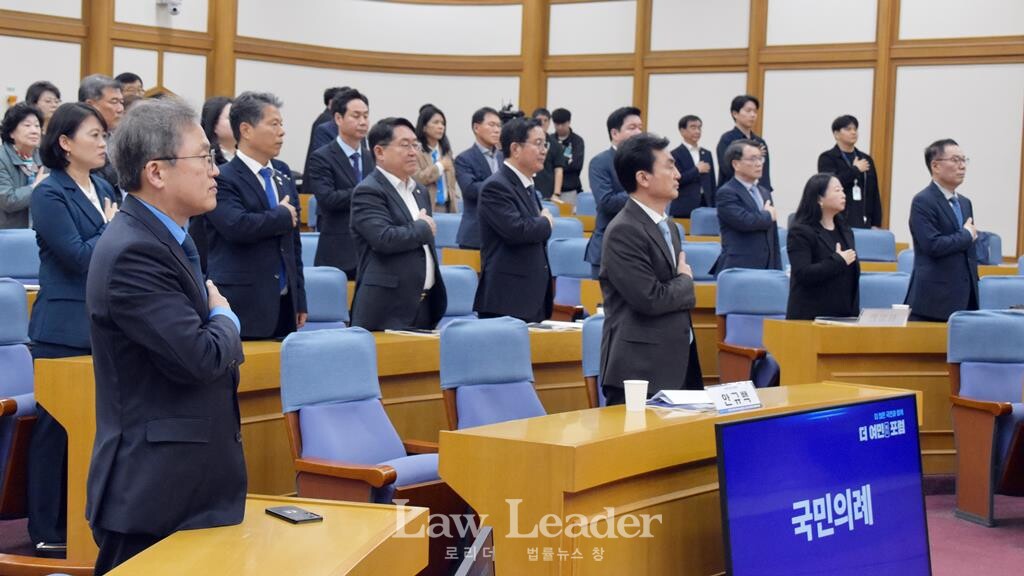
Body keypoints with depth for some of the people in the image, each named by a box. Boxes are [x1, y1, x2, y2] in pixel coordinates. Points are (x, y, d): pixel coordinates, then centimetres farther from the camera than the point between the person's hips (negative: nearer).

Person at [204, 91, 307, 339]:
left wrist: (300, 299, 17)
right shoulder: (222, 179, -8)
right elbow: (237, 225, -26)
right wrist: (282, 216, -9)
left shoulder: (283, 174, 15)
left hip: (283, 303, 7)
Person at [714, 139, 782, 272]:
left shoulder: (765, 193, 20)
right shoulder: (726, 193, -5)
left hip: (767, 270, 7)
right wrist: (768, 215, -2)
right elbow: (745, 221, -22)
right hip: (738, 270, -7)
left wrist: (778, 271, 13)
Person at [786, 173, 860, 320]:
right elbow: (803, 274, -20)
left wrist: (855, 312, 13)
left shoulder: (844, 230, 15)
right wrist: (838, 260, -17)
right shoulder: (800, 232, -8)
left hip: (844, 315, 6)